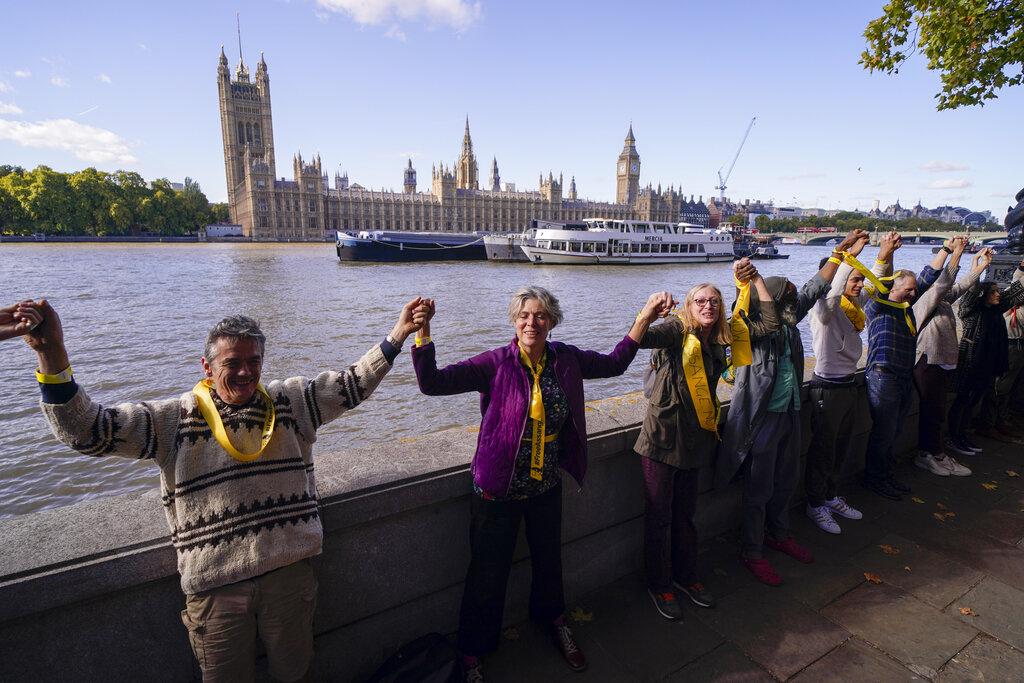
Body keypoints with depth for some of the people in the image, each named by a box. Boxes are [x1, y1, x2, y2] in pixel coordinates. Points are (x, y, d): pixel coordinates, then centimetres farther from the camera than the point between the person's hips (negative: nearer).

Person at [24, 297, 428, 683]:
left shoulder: (290, 401, 4)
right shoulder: (174, 419, -3)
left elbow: (350, 385, 3)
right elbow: (86, 429, -10)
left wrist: (396, 336, -6)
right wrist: (52, 355, -25)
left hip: (289, 571, 2)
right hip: (215, 584, -1)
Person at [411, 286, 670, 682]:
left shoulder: (565, 360, -5)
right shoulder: (496, 364, -19)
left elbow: (614, 364, 9)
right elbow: (432, 383, -25)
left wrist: (645, 317, 3)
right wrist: (423, 331, -38)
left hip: (547, 486, 4)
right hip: (498, 490, -4)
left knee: (549, 558, 26)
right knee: (488, 573, 11)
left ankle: (550, 619, 58)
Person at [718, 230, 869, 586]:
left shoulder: (788, 323, 5)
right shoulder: (751, 330, -17)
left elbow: (815, 287, 14)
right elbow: (768, 321, -39)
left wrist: (841, 249, 19)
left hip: (789, 412, 8)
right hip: (762, 416, -8)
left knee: (787, 479, 21)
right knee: (759, 487, 3)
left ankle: (779, 534, 42)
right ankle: (752, 552, 19)